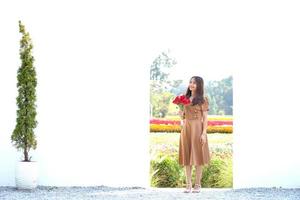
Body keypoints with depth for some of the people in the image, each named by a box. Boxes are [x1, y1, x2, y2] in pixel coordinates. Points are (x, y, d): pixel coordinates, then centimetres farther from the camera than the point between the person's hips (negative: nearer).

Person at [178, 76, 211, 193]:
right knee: (187, 157, 4)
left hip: (197, 129, -5)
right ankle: (188, 185, 8)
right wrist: (181, 114, -4)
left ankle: (197, 185, 6)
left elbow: (205, 117, -5)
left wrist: (204, 133, -14)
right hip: (186, 129, 5)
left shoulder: (202, 99, -2)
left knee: (197, 156, -1)